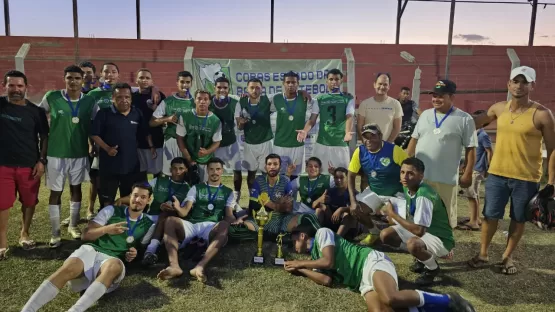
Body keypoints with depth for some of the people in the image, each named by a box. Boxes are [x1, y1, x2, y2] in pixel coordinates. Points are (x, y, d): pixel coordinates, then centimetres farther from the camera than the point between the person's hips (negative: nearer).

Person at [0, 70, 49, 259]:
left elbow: (44, 137, 4)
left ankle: (24, 234, 31)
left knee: (29, 202, 11)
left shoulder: (36, 111, -1)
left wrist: (42, 160, -3)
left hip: (29, 165, 1)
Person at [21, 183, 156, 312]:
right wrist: (106, 229, -11)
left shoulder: (149, 225, 14)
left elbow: (140, 248, 28)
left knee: (115, 266, -40)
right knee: (68, 269, -33)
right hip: (91, 250, 1)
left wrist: (133, 254, 4)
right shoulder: (112, 210, 13)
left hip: (112, 259, -1)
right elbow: (86, 235, 8)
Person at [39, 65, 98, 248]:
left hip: (80, 153, 2)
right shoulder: (51, 98, -7)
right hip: (56, 153, -2)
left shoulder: (89, 102, -3)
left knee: (76, 189, 15)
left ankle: (73, 226, 32)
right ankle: (55, 233, 13)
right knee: (55, 192, 3)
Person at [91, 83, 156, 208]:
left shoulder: (137, 114, 5)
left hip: (132, 165, 4)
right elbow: (94, 134, -7)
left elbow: (146, 133, 16)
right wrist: (107, 148, -19)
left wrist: (151, 146, 6)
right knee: (107, 201, 5)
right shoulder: (104, 113, -7)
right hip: (109, 165, -3)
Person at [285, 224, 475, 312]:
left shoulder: (321, 233, 7)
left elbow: (328, 261, -8)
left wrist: (300, 263, 6)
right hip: (363, 282, 6)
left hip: (371, 261, -6)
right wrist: (300, 269, 16)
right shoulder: (315, 259, 28)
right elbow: (327, 280, 9)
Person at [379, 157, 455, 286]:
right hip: (421, 231, 8)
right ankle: (421, 258, 14)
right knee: (385, 235, -4)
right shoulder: (407, 187, -5)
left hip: (440, 239, -8)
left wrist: (393, 214, -24)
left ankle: (433, 268, -4)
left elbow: (419, 230, -34)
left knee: (413, 244, -38)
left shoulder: (424, 196, -30)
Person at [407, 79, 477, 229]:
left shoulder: (465, 119, -4)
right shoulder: (425, 114, 10)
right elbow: (414, 140, 13)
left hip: (446, 178, -4)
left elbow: (471, 149, -3)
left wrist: (467, 174, -7)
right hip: (419, 175, 4)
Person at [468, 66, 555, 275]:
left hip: (527, 178, -3)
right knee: (490, 216, 9)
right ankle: (483, 254, 25)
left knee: (518, 219, 11)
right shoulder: (498, 109, 2)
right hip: (497, 174, 3)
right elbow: (474, 123, 20)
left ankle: (507, 257, 28)